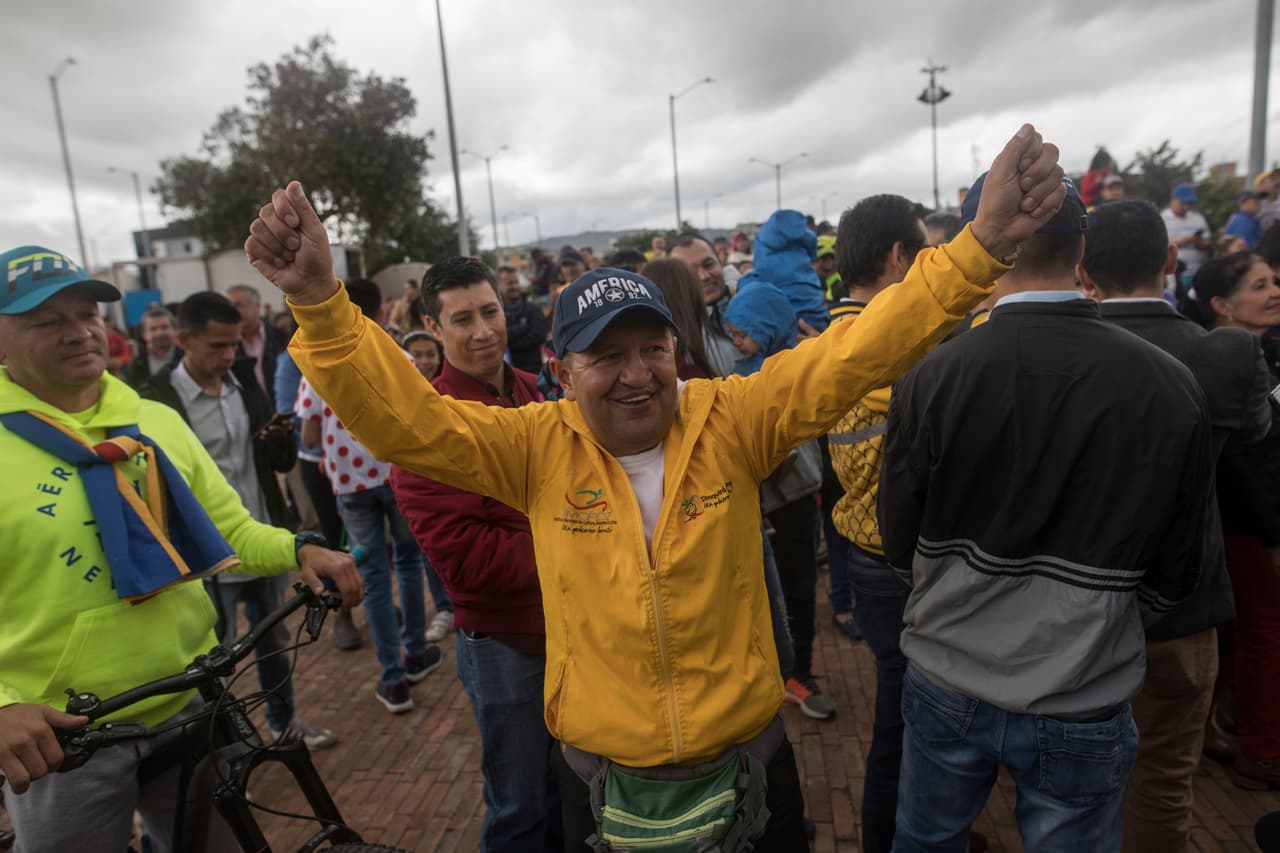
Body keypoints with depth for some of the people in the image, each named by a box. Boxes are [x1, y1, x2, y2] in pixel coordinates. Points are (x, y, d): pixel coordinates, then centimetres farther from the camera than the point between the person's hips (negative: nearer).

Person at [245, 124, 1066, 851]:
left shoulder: (732, 422, -13)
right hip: (602, 774, 1)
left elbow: (852, 354, -19)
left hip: (748, 757, 0)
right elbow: (402, 416, -17)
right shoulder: (539, 449, -13)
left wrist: (983, 244, -28)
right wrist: (321, 304, -32)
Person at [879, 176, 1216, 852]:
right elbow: (1176, 575, -2)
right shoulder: (1172, 386, -13)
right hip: (1084, 707, 1)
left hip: (947, 687, 0)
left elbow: (901, 547, -6)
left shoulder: (932, 377, -18)